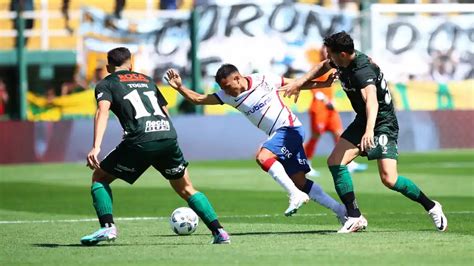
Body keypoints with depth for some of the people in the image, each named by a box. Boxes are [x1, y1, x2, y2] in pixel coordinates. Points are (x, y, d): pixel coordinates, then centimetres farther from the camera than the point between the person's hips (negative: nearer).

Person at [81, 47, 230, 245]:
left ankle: (107, 227, -3)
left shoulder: (106, 84, 15)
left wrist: (96, 147, -15)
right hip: (168, 136, 4)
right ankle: (219, 231, 9)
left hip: (140, 140, -4)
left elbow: (103, 111, -4)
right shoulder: (147, 80, 31)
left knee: (99, 178, 15)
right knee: (186, 190, 21)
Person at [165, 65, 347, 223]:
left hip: (290, 128, -7)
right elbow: (198, 99, -3)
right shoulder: (228, 95, 0)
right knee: (299, 181, 2)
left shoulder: (264, 80, -10)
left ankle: (296, 194, -25)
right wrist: (179, 87, -18)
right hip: (277, 135, 7)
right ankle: (340, 210, 12)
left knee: (263, 156, -27)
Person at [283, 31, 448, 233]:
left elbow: (372, 101, -48)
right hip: (362, 121, 9)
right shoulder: (343, 62, -3)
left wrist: (369, 130, -64)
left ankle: (431, 207, 2)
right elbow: (324, 66, 23)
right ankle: (355, 218, -8)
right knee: (335, 161, -9)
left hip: (383, 123, -9)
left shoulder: (362, 71, -30)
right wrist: (300, 82, 19)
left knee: (388, 179, -19)